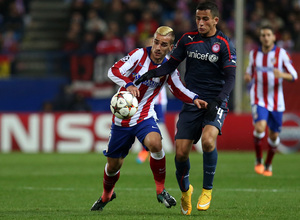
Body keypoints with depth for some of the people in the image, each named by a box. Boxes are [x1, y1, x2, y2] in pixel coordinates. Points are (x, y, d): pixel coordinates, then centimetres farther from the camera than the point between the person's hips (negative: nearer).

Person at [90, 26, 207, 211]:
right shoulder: (139, 54, -10)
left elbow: (179, 90, 8)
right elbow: (114, 71, -16)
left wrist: (194, 99, -12)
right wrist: (129, 84, -35)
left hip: (145, 117, 0)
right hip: (122, 118, 0)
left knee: (155, 143, -33)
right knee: (113, 165, 9)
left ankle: (161, 190, -15)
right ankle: (106, 195, 42)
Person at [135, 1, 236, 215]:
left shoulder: (224, 44, -5)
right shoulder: (188, 39, 5)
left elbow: (230, 77, -7)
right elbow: (172, 63, 12)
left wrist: (217, 101, -20)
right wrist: (151, 73, -6)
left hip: (215, 103, -3)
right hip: (191, 102, 3)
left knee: (208, 140, -30)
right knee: (181, 153, -6)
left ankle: (207, 190, -9)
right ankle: (185, 191, 24)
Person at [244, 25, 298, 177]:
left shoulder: (281, 53, -3)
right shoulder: (254, 54, 4)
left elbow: (294, 76, -4)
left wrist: (282, 75, -25)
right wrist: (247, 76, -4)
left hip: (276, 101, 0)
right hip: (259, 100, 0)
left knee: (274, 135, 7)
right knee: (260, 127, -23)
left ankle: (268, 164, 29)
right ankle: (258, 161, -4)